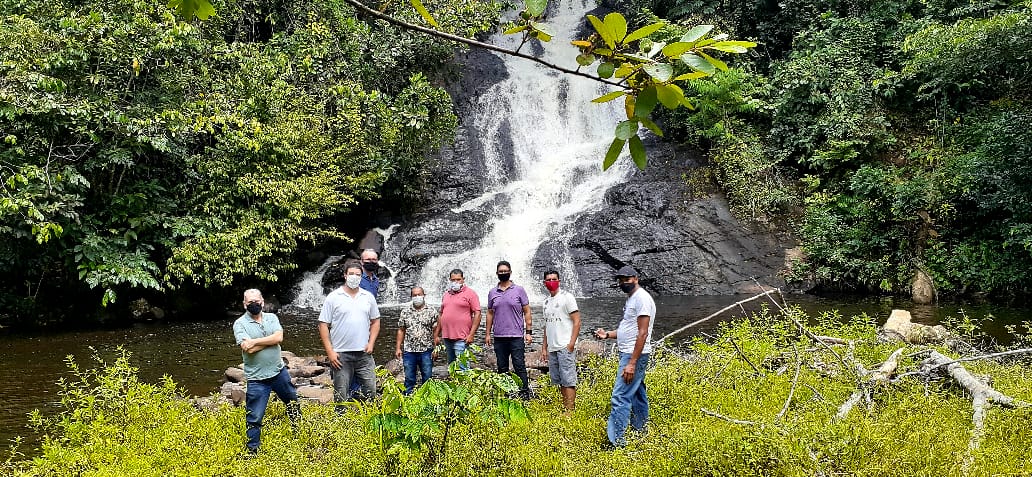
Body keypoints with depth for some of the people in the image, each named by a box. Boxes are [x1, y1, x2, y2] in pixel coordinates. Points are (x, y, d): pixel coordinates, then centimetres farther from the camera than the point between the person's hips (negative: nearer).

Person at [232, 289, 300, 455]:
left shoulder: (271, 318, 4)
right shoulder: (240, 324, -8)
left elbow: (279, 337, -14)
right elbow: (249, 349, -21)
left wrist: (255, 341, -20)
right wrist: (271, 339, -14)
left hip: (279, 371, 5)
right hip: (256, 379, -5)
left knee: (293, 403, 23)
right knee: (254, 418, 0)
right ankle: (252, 451, 15)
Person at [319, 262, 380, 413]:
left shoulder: (368, 297, 9)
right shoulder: (333, 297, -2)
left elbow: (375, 321, 16)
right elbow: (323, 325, -3)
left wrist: (371, 343, 2)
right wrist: (330, 352, -9)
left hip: (364, 353, 3)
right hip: (341, 355, -3)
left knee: (370, 392, 3)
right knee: (341, 396, 3)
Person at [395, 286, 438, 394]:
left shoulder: (431, 311, 1)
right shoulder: (405, 311, 7)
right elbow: (401, 330, 9)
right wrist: (398, 348, 4)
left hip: (426, 350, -1)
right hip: (409, 350, 1)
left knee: (427, 378, 5)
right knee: (409, 379, 8)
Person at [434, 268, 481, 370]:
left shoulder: (470, 293, -2)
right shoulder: (446, 295, 16)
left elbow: (477, 313, -7)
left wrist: (471, 334, -14)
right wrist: (437, 335, 16)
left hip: (461, 338, -6)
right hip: (446, 337, 7)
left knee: (462, 368, -11)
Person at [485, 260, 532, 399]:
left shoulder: (519, 290, 1)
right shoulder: (492, 293, 10)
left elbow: (526, 312, 2)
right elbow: (490, 313, 15)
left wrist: (529, 332, -5)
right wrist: (487, 333, 10)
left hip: (516, 336, -3)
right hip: (499, 337, 3)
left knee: (519, 367, -4)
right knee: (502, 368, 10)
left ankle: (525, 393, -1)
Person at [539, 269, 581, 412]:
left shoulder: (566, 297, -4)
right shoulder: (546, 301, 17)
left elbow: (577, 321, -8)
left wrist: (571, 343, -15)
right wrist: (544, 347, 17)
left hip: (565, 347, -7)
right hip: (552, 348, 8)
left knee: (568, 380, -8)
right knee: (558, 380, 10)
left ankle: (570, 411, -7)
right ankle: (564, 409, 16)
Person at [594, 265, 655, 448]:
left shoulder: (641, 298, -14)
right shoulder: (631, 298, 17)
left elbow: (643, 333, -20)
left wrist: (632, 363, -24)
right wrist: (607, 334, 8)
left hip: (635, 355, -11)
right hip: (629, 354, 11)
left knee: (620, 398, -14)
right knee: (637, 396, 16)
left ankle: (615, 442, -15)